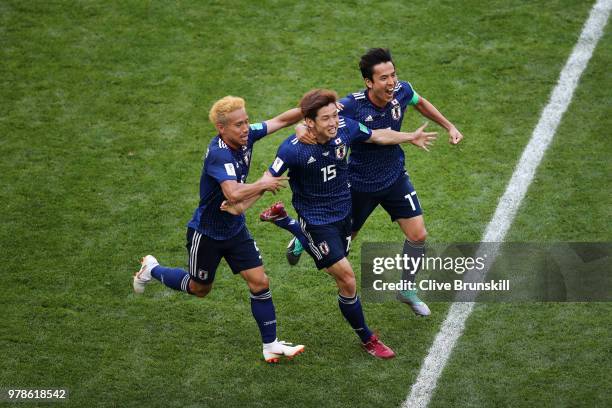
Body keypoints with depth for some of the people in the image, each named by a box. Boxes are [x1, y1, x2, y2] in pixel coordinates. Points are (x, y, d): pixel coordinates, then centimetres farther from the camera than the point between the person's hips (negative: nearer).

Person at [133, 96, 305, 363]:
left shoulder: (245, 136, -11)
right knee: (200, 288, 17)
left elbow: (280, 120, -2)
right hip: (206, 232, -6)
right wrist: (263, 184, -33)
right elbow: (234, 193, -49)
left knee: (259, 283, 0)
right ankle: (152, 269, 42)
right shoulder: (219, 154, -35)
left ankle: (271, 346, 10)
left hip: (235, 228, 6)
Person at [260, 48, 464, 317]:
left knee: (418, 235, 0)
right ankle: (303, 235, 47)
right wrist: (304, 128, -54)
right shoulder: (352, 105, -32)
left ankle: (407, 290, 24)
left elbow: (420, 103, 8)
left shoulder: (401, 91, -17)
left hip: (395, 177, 4)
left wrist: (449, 127, 10)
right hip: (360, 184, -4)